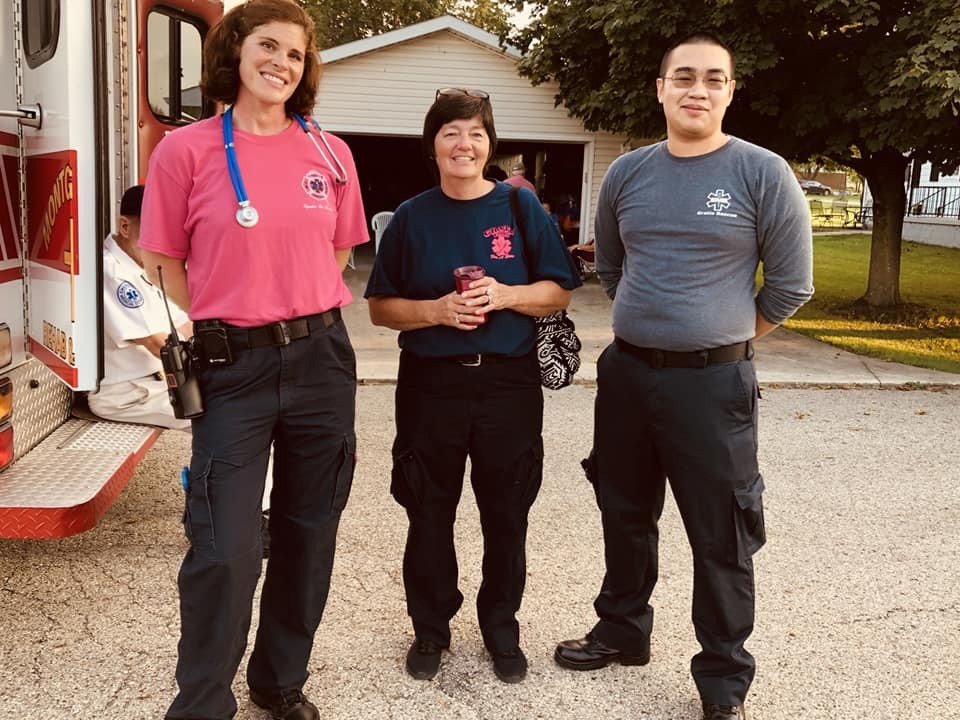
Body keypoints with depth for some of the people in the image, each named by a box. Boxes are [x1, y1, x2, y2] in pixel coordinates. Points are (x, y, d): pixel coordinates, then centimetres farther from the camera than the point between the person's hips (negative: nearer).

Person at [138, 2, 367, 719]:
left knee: (308, 536, 12)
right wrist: (226, 326, 0)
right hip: (233, 369, -3)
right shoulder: (187, 150, -3)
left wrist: (303, 317, 9)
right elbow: (167, 263, 2)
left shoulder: (330, 153, 6)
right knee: (225, 550, -4)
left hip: (322, 360, 4)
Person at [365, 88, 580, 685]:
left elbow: (559, 292, 4)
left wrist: (505, 295, -15)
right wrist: (437, 309, -15)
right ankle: (430, 628, 27)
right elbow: (381, 307, 3)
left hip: (510, 383, 0)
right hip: (431, 384, 1)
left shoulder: (521, 206, 2)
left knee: (507, 515, 9)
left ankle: (502, 628, 28)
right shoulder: (412, 217, 4)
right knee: (429, 514, 9)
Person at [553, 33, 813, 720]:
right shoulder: (626, 173, 5)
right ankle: (623, 630, 37)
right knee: (625, 515, 17)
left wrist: (721, 338, 6)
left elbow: (790, 285, -2)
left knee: (720, 537, 3)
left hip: (713, 382, -4)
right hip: (626, 372, 5)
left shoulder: (762, 173, -7)